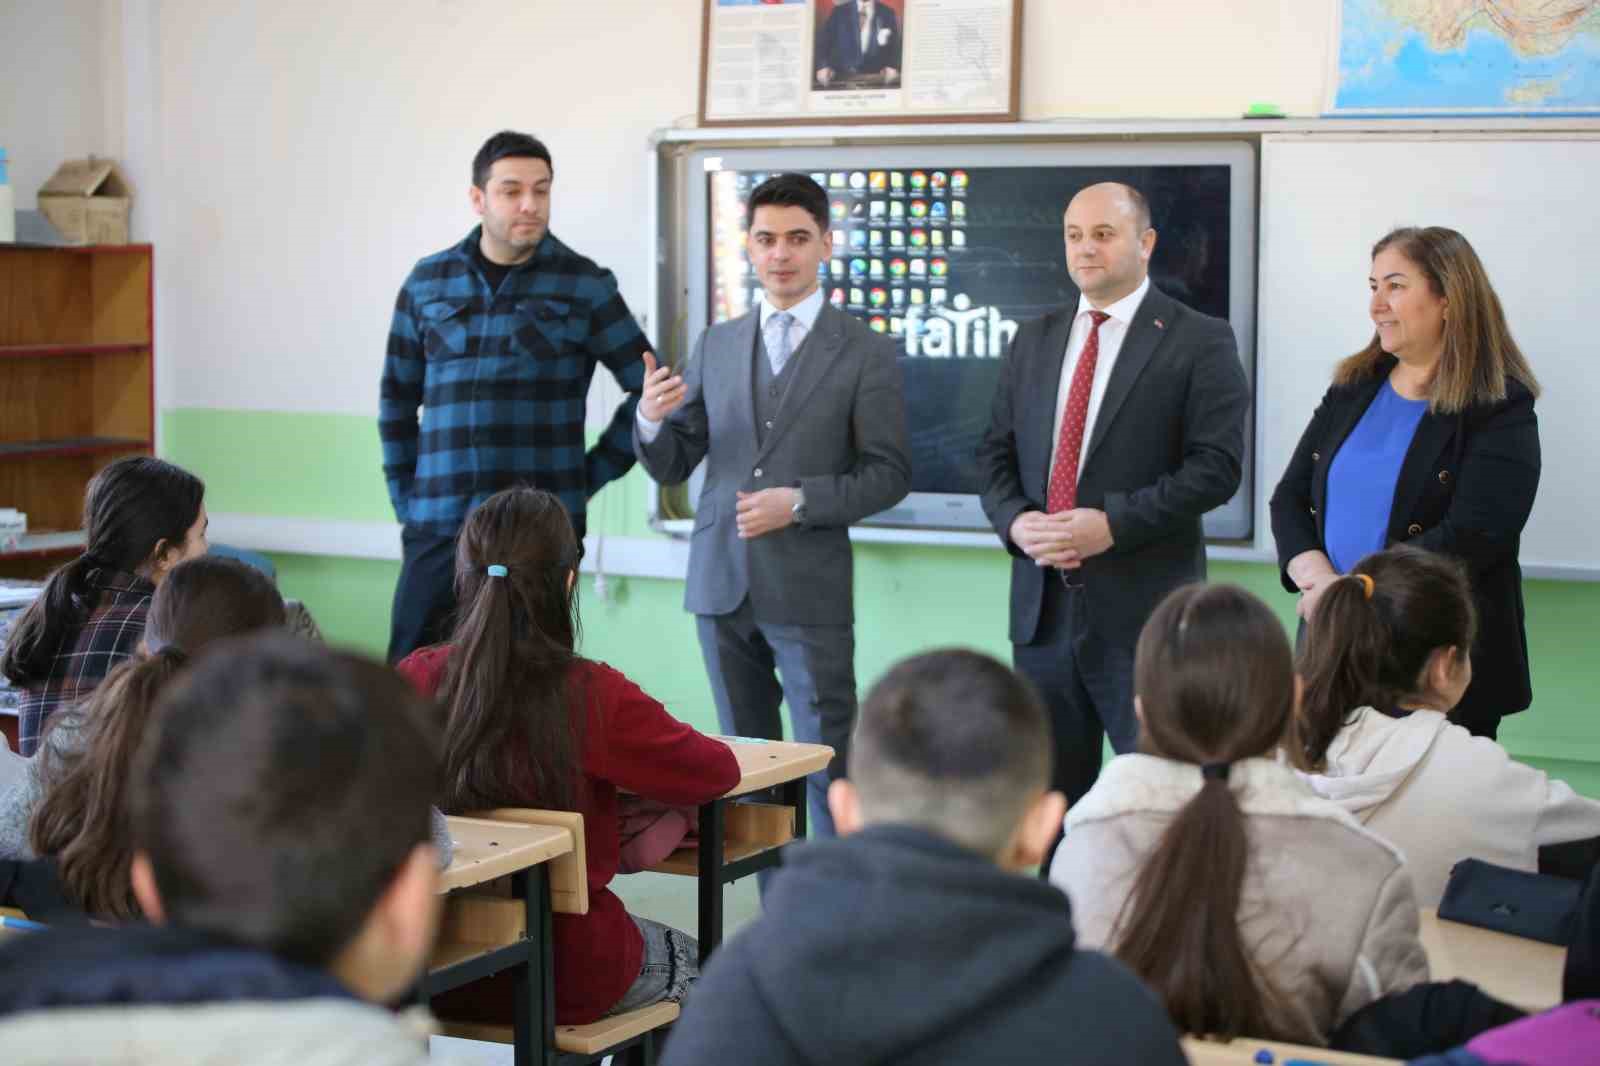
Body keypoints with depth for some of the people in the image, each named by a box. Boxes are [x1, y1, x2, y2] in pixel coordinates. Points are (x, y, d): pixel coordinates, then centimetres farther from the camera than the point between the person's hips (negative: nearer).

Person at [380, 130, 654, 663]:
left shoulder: (584, 286, 0)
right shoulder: (428, 283, 8)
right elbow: (398, 398, 17)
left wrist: (594, 474, 1)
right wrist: (405, 498, 12)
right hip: (437, 527, 2)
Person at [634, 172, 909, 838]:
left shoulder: (866, 353, -1)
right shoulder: (715, 345, 11)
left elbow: (888, 474, -3)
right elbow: (670, 466, 10)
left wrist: (801, 502, -17)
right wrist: (652, 420, -13)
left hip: (810, 589, -4)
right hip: (722, 583, 4)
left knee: (828, 766, -4)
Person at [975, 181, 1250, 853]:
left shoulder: (1199, 342, -3)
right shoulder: (1033, 342, 15)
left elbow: (1216, 466, -10)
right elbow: (996, 454, 15)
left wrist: (1112, 525, -19)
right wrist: (1016, 521, -6)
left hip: (1143, 606, -5)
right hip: (1043, 605, 5)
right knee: (1051, 793, 11)